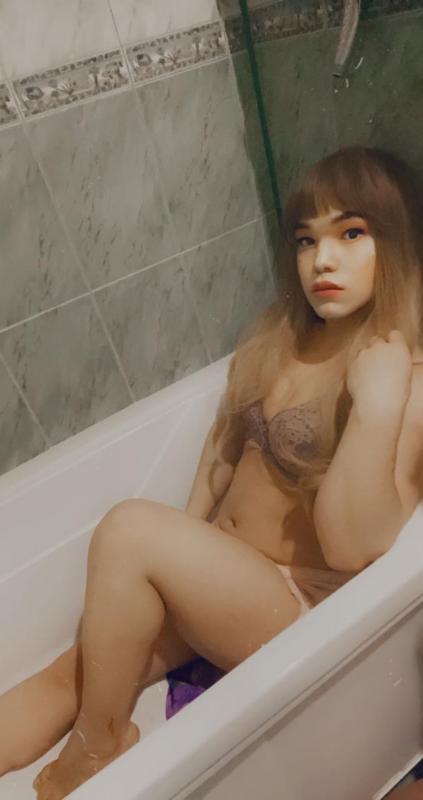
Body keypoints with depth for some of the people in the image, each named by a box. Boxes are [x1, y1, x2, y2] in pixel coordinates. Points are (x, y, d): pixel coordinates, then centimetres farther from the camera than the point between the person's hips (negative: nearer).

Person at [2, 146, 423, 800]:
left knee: (131, 528, -26)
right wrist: (186, 547, 2)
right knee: (68, 677, -8)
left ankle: (98, 742, -4)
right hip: (216, 575, 6)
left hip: (298, 609, -6)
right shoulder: (278, 334, 4)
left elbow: (350, 547, -21)